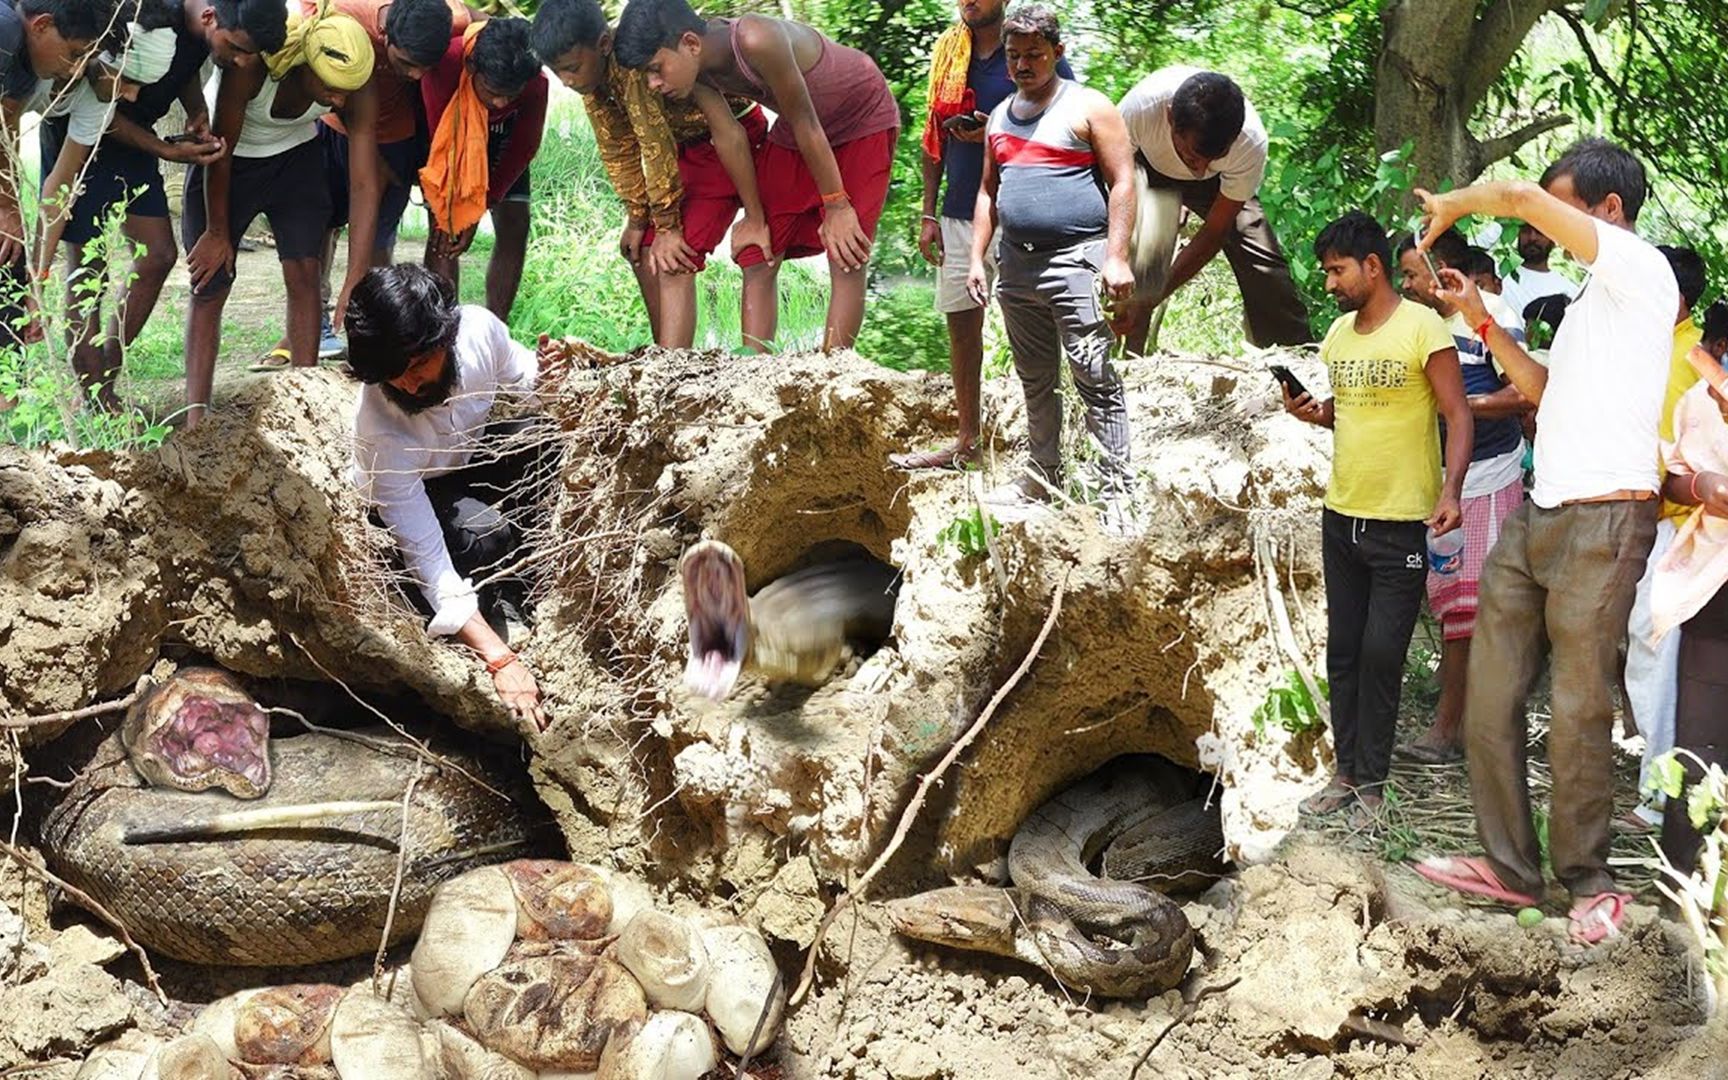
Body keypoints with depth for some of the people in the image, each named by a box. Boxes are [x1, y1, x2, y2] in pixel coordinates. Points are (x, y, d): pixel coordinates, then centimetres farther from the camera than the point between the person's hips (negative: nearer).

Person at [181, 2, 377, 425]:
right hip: (228, 158, -3)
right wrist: (217, 231, -13)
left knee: (304, 272, -8)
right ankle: (195, 417, -2)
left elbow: (365, 183, -26)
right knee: (209, 283, -4)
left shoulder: (356, 93, -28)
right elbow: (221, 151, -25)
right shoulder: (251, 67, -38)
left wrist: (356, 280, -29)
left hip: (295, 154, 3)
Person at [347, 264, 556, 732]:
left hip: (473, 452, 5)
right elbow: (427, 559, -38)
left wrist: (551, 374, -28)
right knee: (482, 535, -36)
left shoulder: (479, 328, -29)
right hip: (418, 492, -5)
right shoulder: (380, 429, -38)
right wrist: (501, 659, -46)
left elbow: (521, 378, -2)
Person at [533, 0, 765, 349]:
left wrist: (667, 226, -20)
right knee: (642, 253, 9)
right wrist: (637, 219, 4)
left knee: (673, 261, -19)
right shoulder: (591, 75, -7)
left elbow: (655, 146, -28)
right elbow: (618, 150, 3)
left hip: (730, 139, -9)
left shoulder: (636, 62, -34)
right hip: (684, 146, 9)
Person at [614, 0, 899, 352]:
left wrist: (836, 205, -20)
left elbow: (806, 123, -29)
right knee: (758, 259, -1)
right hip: (795, 129, 7)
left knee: (847, 259, -14)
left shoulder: (757, 41, -38)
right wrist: (754, 217, -7)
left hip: (863, 118, -7)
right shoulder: (696, 65, -17)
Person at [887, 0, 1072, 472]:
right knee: (961, 325, 10)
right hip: (960, 213, 6)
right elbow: (935, 136, 14)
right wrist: (928, 214, 10)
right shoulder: (948, 51, 10)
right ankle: (968, 441, 21)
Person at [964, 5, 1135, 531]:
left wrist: (1116, 257, -15)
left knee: (1095, 378, -8)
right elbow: (988, 190, 22)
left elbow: (1122, 182, -6)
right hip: (1017, 264, 7)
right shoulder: (999, 117, 17)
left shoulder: (1087, 108, -2)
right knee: (1035, 382, 13)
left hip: (1074, 259, -7)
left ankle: (1117, 491, -7)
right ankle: (1042, 478, 23)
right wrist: (976, 259, 13)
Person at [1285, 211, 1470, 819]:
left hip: (1402, 523, -7)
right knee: (1343, 651, 10)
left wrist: (1451, 490, -25)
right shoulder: (1339, 333, 10)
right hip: (1341, 516, 7)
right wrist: (1313, 413, 0)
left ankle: (1372, 782, 8)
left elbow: (1458, 415, -13)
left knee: (1382, 654, -2)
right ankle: (1346, 773, 19)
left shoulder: (1423, 329, -11)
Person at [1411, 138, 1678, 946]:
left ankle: (1587, 881, 9)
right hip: (1537, 515, 9)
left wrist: (1450, 207, 0)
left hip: (1602, 522, -9)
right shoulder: (1592, 298, 22)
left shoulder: (1640, 270, -7)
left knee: (1578, 712, -4)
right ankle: (1509, 866, 16)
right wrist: (1481, 320, 21)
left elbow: (1521, 197, -17)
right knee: (1488, 696, 7)